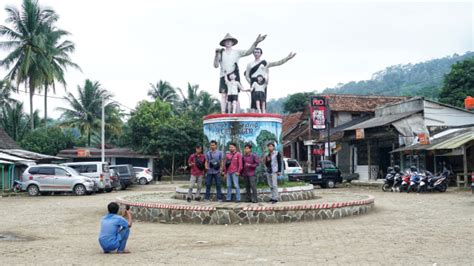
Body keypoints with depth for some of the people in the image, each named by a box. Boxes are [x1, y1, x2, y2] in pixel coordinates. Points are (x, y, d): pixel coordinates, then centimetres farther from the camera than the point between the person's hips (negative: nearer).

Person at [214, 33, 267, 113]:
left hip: (234, 76, 0)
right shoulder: (221, 53, 8)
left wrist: (256, 42, -15)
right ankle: (223, 114, -6)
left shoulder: (237, 52, 10)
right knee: (223, 96, -5)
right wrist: (216, 54, -10)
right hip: (224, 77, 0)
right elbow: (216, 65, 2)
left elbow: (248, 52, -2)